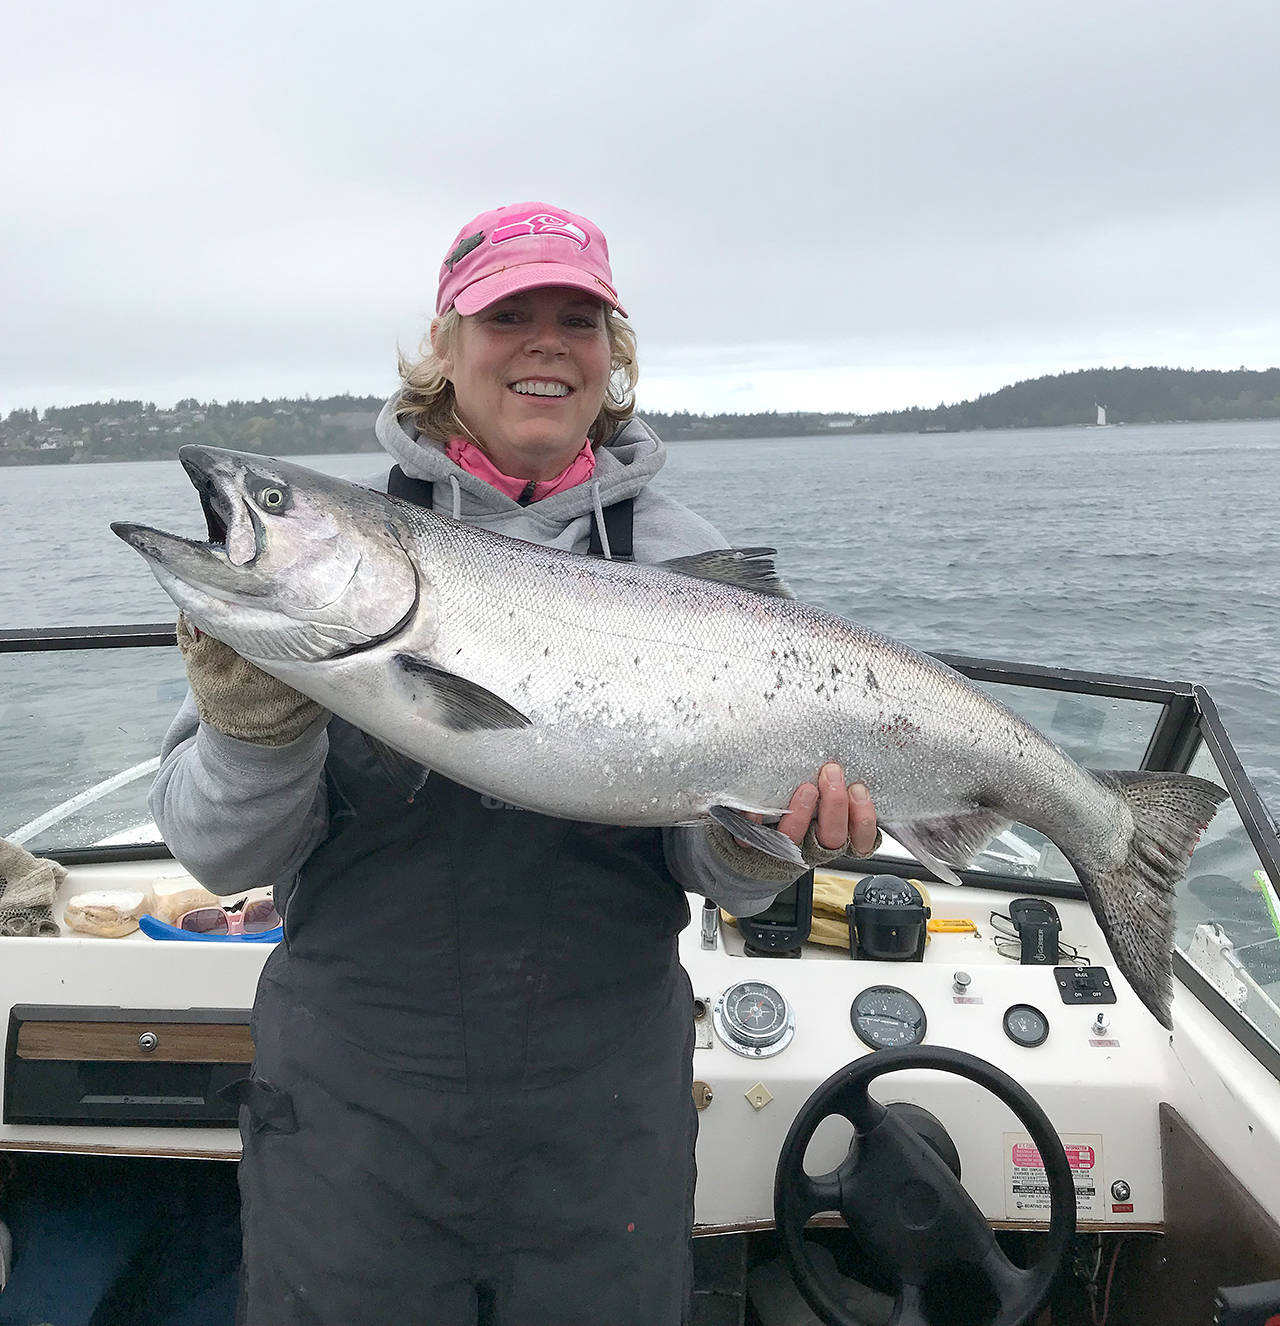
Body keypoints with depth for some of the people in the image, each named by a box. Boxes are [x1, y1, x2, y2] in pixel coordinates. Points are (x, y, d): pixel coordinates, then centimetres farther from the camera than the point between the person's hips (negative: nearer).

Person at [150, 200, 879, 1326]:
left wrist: (765, 837, -21)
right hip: (352, 1093, 0)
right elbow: (222, 857, -7)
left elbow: (715, 878, -1)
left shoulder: (678, 555, -2)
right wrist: (257, 726, -25)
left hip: (606, 1098, 1)